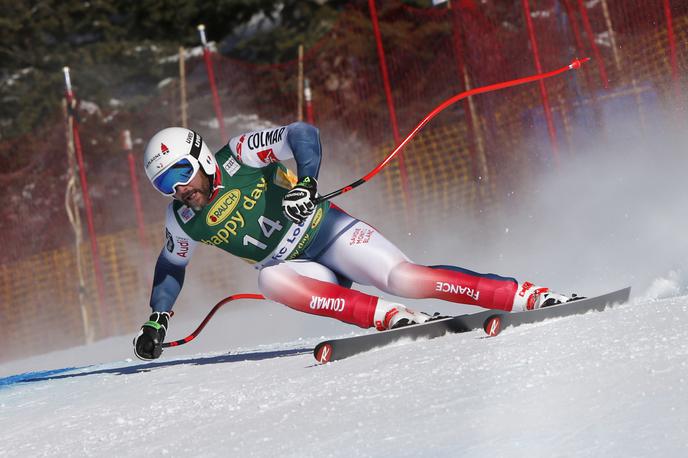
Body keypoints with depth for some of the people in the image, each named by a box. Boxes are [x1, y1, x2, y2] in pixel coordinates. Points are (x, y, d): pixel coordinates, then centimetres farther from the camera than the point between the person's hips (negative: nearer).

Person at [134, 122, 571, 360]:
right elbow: (171, 266, 18)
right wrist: (156, 321, 11)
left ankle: (530, 295, -24)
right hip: (293, 266, 4)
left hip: (327, 231, -4)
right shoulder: (183, 220, 1)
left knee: (402, 277, -26)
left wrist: (305, 182, -34)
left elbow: (303, 134, -19)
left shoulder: (239, 156, -13)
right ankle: (391, 317, -34)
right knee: (269, 279, -32)